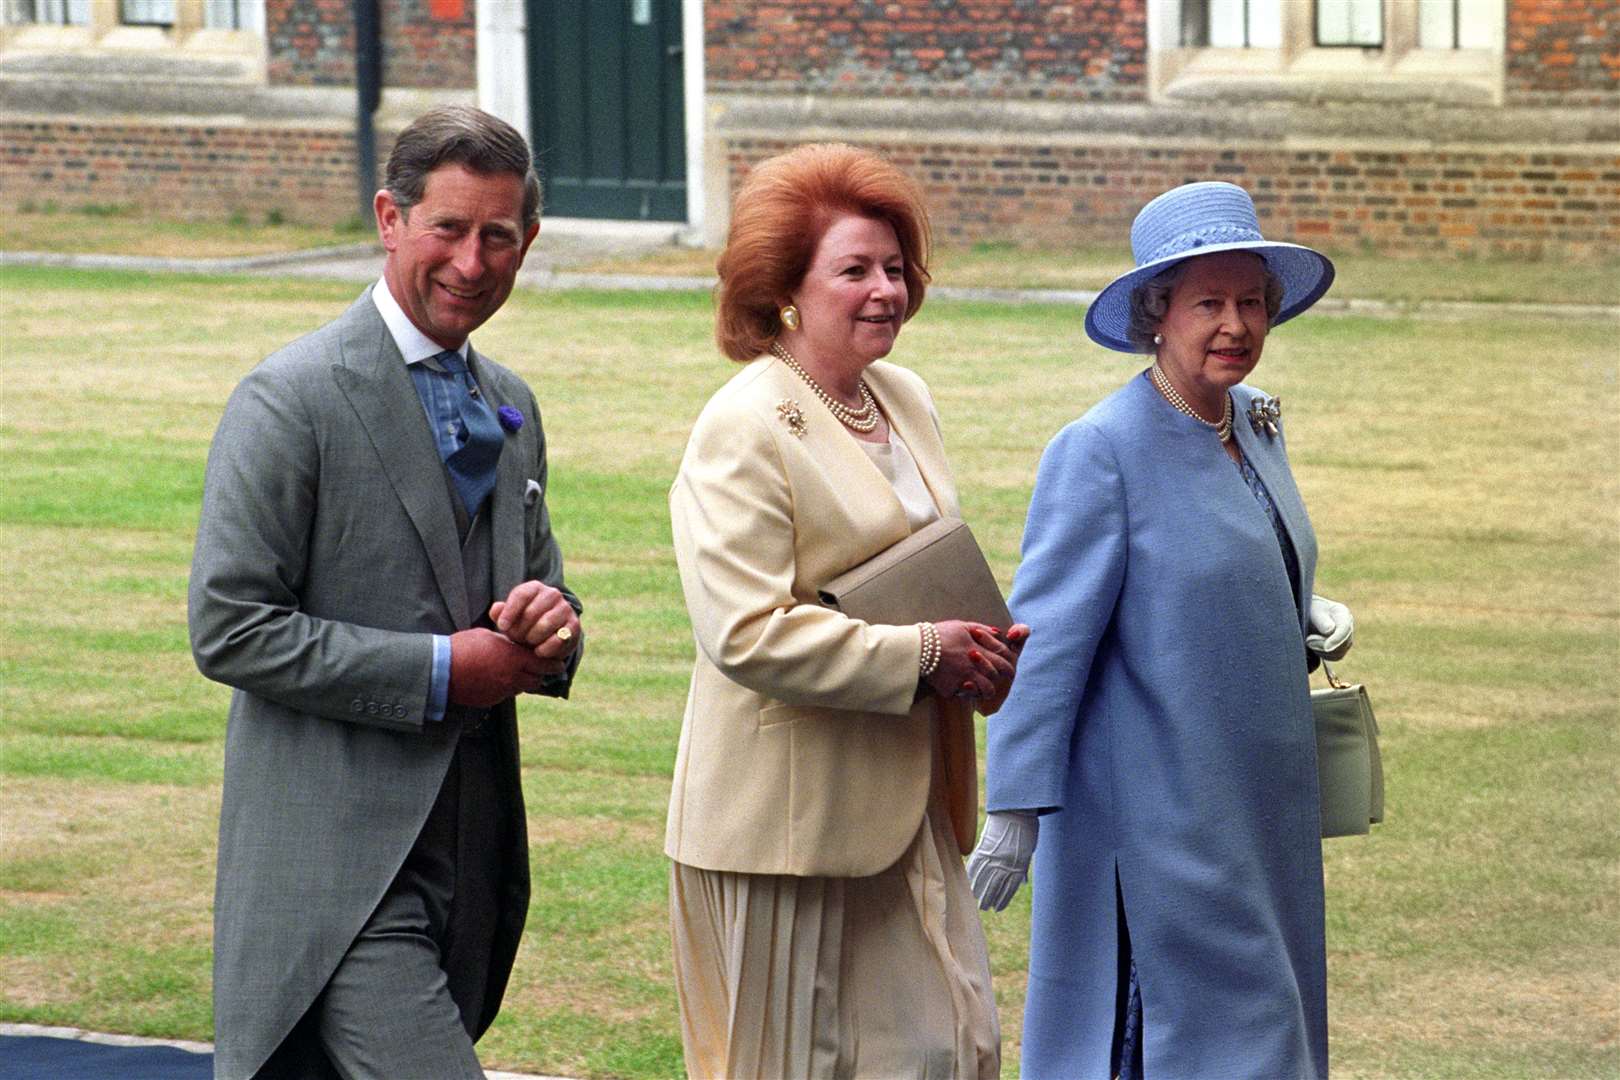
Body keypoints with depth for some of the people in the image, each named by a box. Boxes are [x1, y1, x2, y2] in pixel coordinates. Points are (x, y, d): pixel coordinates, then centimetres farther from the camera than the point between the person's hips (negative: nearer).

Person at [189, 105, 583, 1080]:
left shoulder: (510, 407, 15)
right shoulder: (292, 399, -9)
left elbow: (541, 586, 25)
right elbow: (229, 629, -13)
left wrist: (551, 626, -1)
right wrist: (439, 671, -16)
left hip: (473, 853, 8)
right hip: (339, 861, -8)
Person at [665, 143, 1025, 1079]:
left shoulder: (907, 401, 12)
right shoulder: (744, 431, -15)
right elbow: (746, 633, -23)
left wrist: (983, 650, 3)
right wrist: (923, 657, -19)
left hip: (905, 801, 8)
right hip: (790, 816, -8)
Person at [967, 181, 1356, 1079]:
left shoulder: (1255, 424, 8)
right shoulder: (1101, 449, -16)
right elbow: (1046, 640, -16)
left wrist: (1306, 619, 4)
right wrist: (1014, 811, -18)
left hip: (1260, 806, 8)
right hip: (1155, 818, -8)